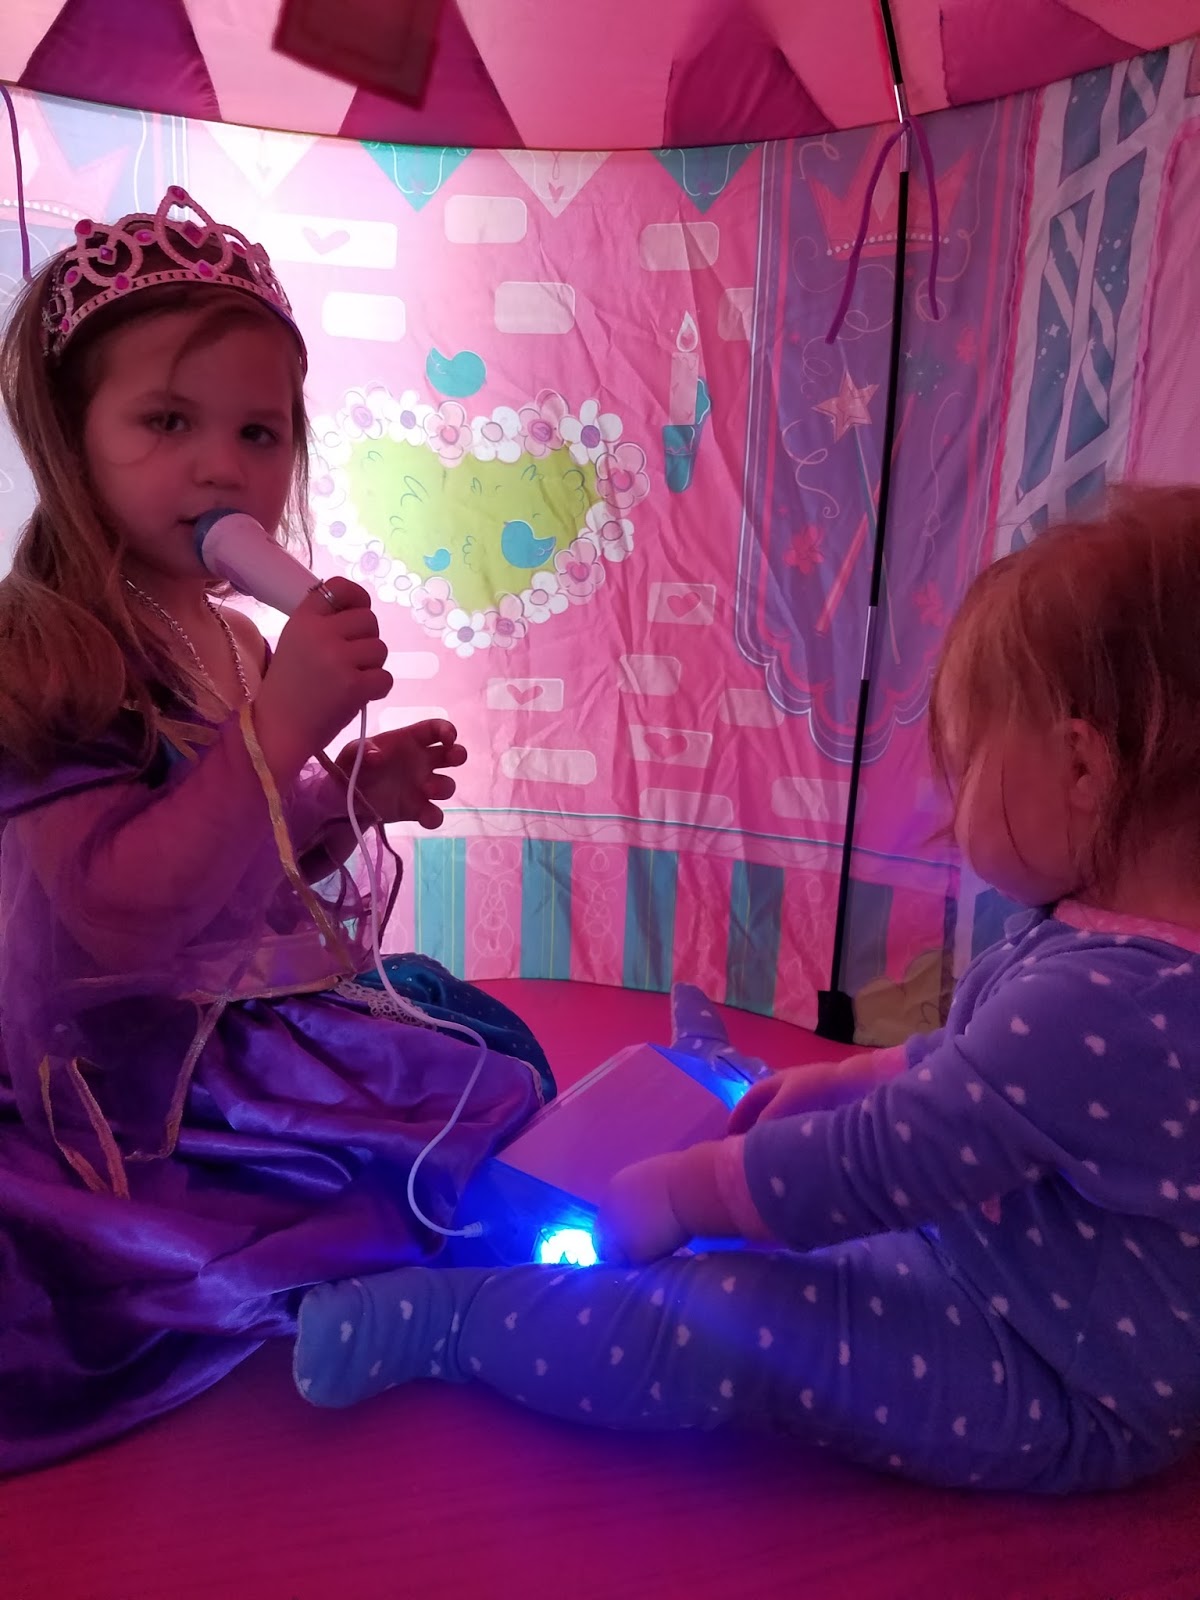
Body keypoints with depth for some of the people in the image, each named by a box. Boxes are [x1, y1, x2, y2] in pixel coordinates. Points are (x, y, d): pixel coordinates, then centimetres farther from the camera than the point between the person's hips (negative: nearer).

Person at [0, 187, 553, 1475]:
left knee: (484, 1023, 19)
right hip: (148, 1080, -9)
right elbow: (125, 910, -31)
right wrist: (286, 719, -35)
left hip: (256, 1016, 9)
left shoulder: (230, 642, 6)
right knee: (492, 1124, -7)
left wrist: (353, 796, -2)